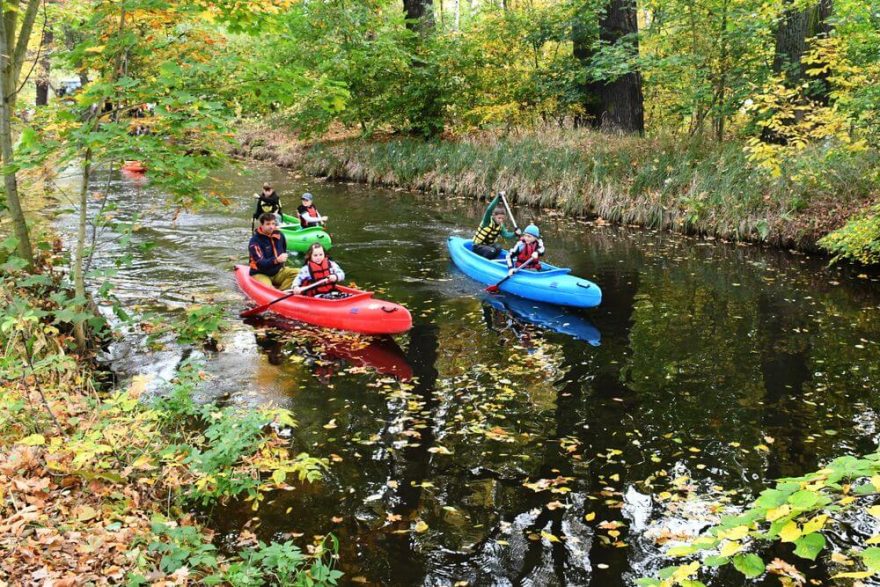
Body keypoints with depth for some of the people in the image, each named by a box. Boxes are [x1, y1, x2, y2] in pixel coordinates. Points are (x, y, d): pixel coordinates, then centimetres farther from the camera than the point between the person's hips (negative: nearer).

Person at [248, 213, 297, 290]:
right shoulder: (255, 242, -18)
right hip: (261, 274, -6)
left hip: (278, 272, 6)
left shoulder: (279, 235, 2)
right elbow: (260, 264, -28)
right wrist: (276, 260, -42)